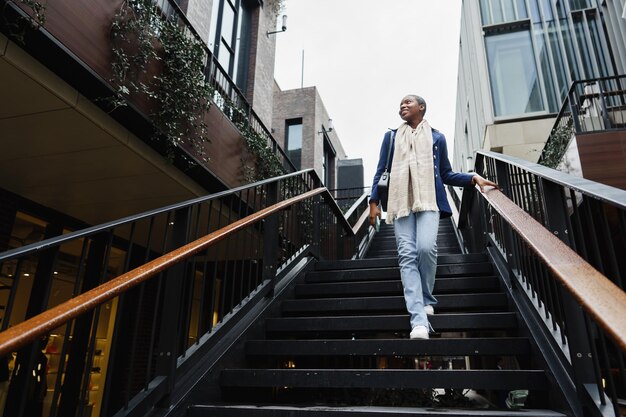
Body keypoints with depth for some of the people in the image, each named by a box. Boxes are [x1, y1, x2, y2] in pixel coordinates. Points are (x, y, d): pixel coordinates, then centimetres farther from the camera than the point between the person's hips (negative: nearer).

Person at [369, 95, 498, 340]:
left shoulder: (437, 137, 18)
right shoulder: (391, 137, 21)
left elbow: (446, 174, 18)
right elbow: (381, 171, 16)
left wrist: (473, 178, 3)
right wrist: (374, 201, 5)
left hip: (428, 200, -1)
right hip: (401, 201, 1)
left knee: (426, 247, -23)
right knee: (407, 255, -13)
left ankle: (426, 299, 4)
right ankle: (419, 320, -19)